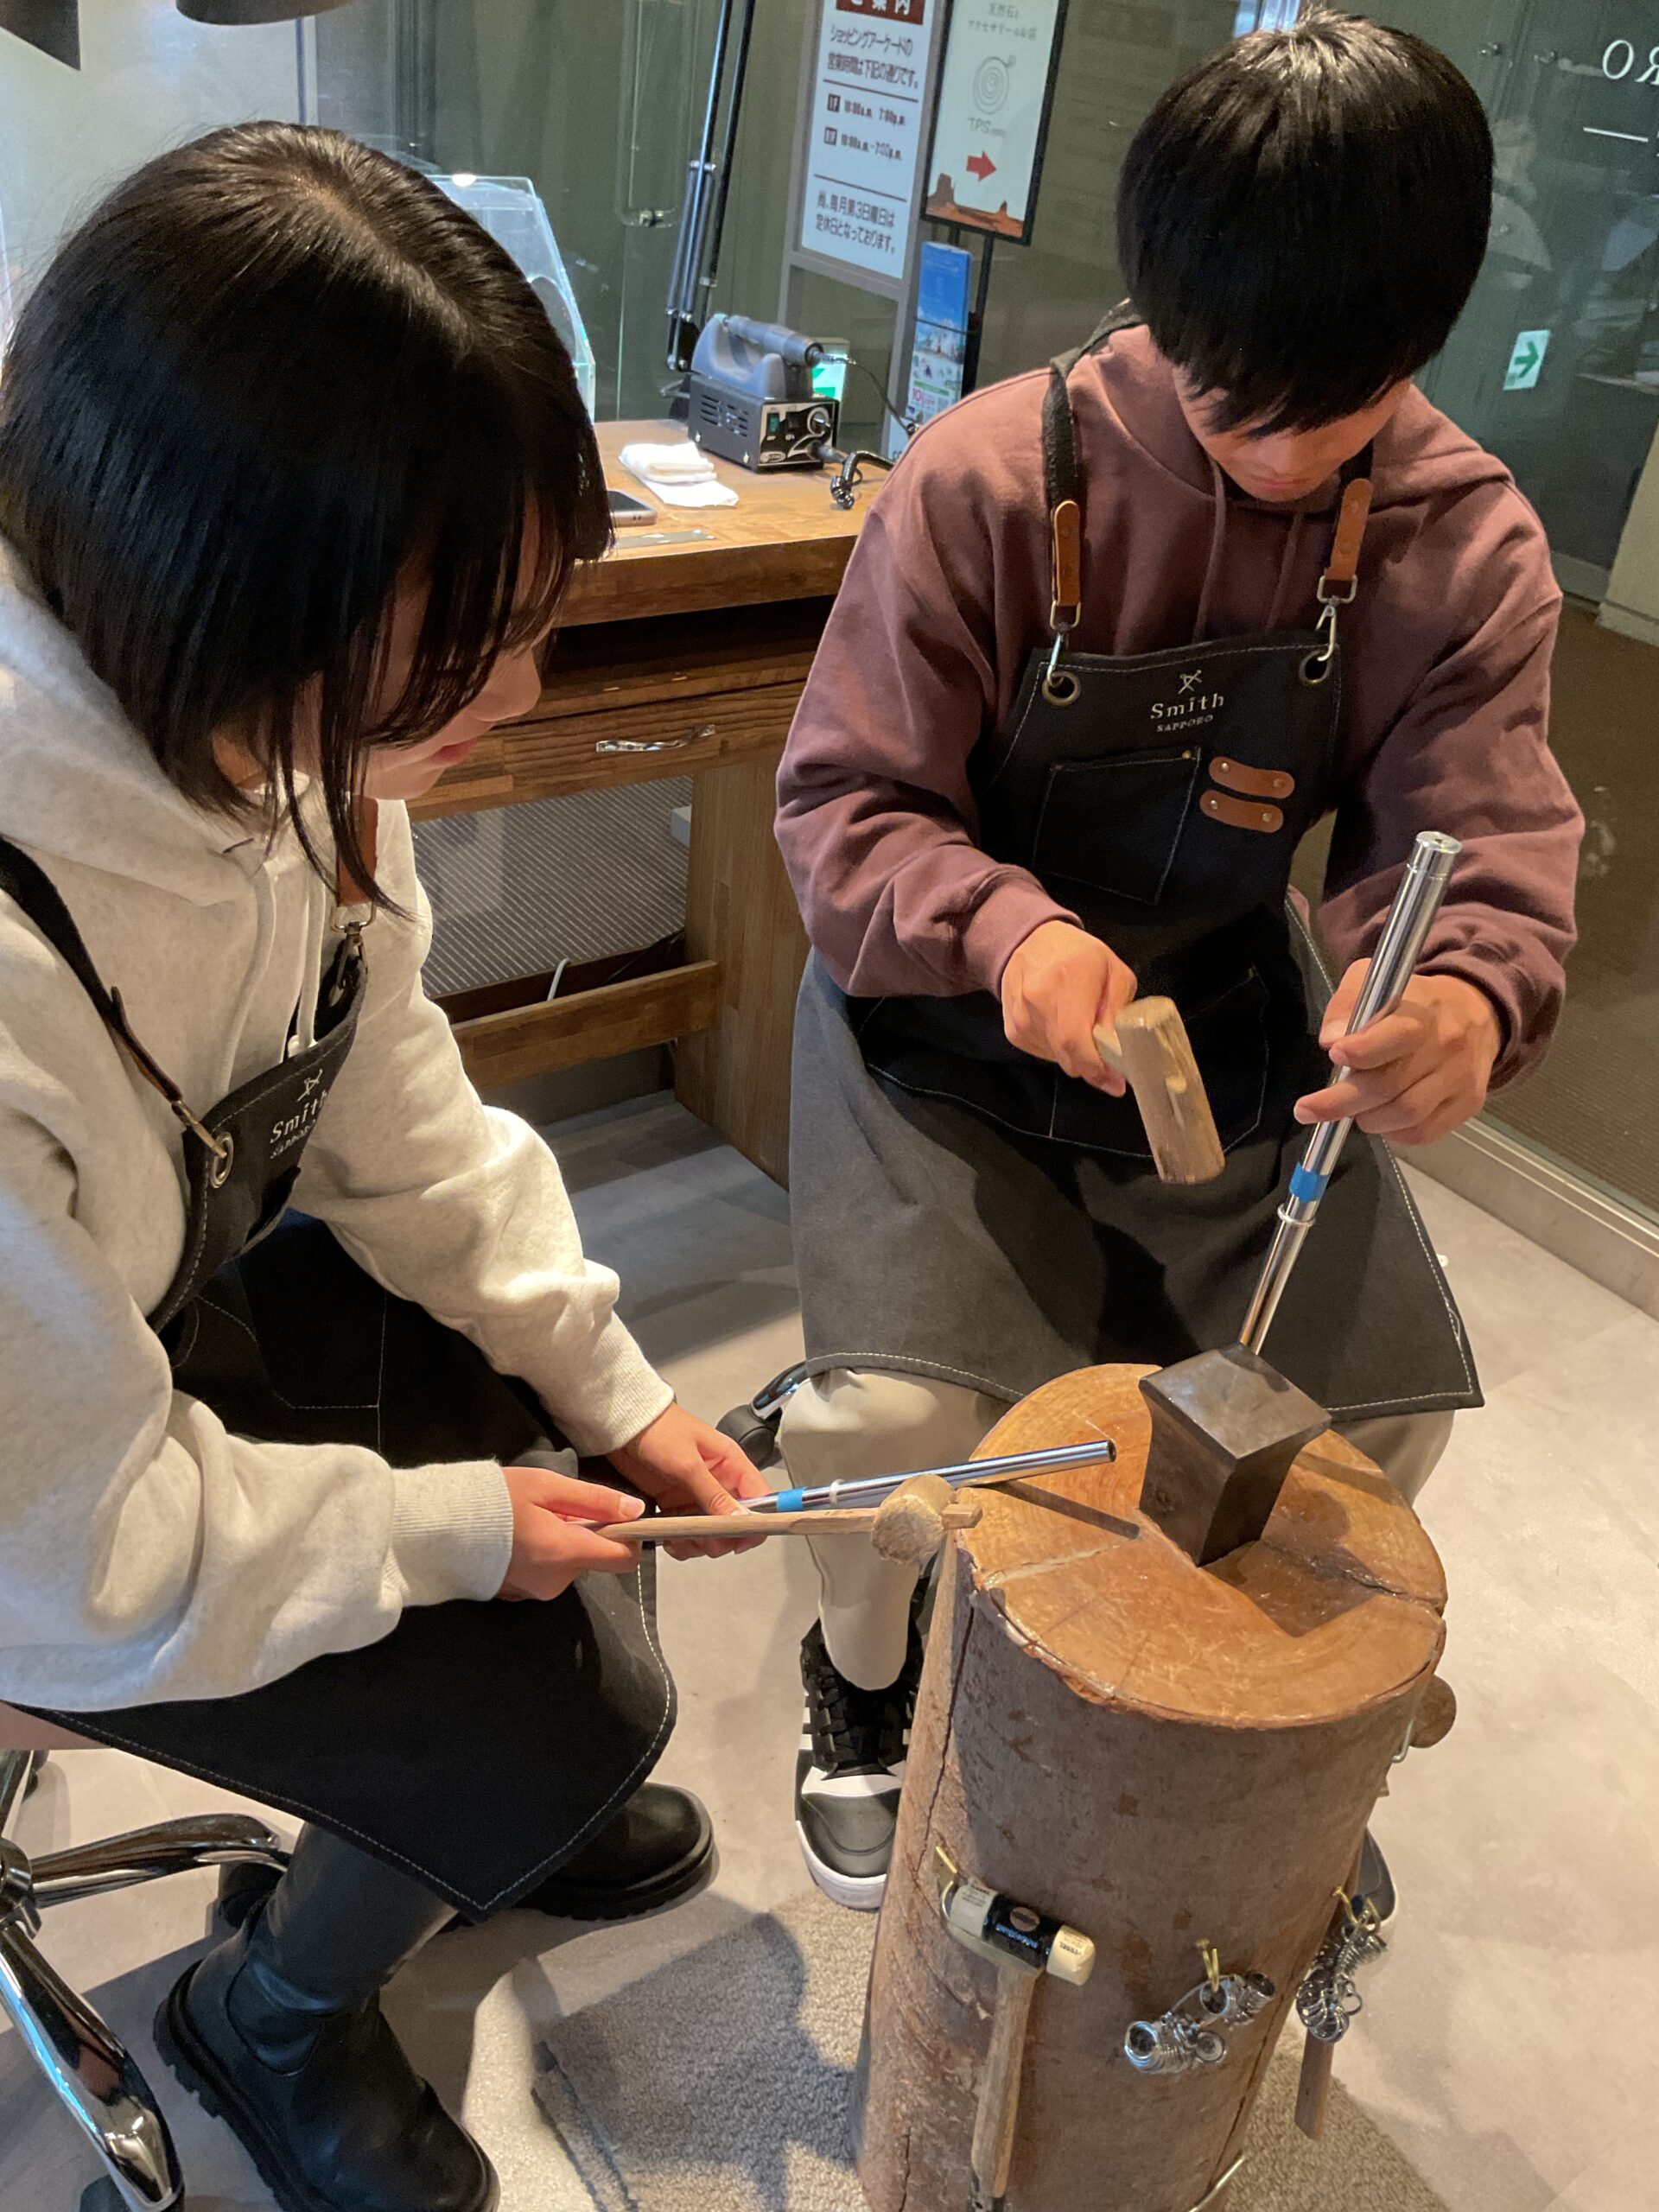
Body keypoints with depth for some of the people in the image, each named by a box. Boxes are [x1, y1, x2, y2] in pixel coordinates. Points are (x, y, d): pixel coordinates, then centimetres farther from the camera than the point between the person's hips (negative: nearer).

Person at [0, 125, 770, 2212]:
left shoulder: (264, 709, -20)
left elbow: (388, 1096, -4)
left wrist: (609, 1389, -4)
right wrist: (450, 1529, -15)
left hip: (189, 1294, 6)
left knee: (559, 1405, 9)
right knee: (549, 1714, -5)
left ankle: (519, 1816, 39)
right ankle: (271, 2016, 29)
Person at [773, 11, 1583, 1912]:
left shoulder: (1467, 543, -7)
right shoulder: (990, 481, -17)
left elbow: (1480, 844, -12)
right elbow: (844, 802, -14)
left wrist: (1468, 996, -38)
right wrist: (1004, 926, -35)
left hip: (1228, 1024, 4)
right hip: (949, 1022, -3)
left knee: (1390, 1407, -6)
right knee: (893, 1413, -23)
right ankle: (866, 1682, 17)